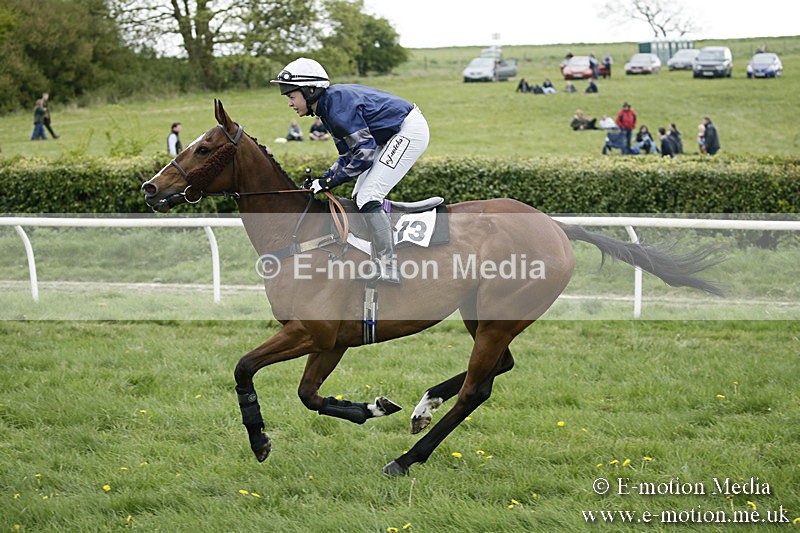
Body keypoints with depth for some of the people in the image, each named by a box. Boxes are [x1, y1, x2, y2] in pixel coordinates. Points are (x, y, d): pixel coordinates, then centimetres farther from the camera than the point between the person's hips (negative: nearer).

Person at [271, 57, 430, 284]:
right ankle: (379, 264, 16)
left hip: (409, 131, -11)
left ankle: (388, 271, -16)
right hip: (395, 135, 11)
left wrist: (330, 180, -17)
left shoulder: (338, 106, -24)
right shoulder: (329, 104, 8)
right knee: (361, 197, 11)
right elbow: (349, 154, 13)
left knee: (368, 198, -16)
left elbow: (365, 153, -23)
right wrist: (323, 180, 2)